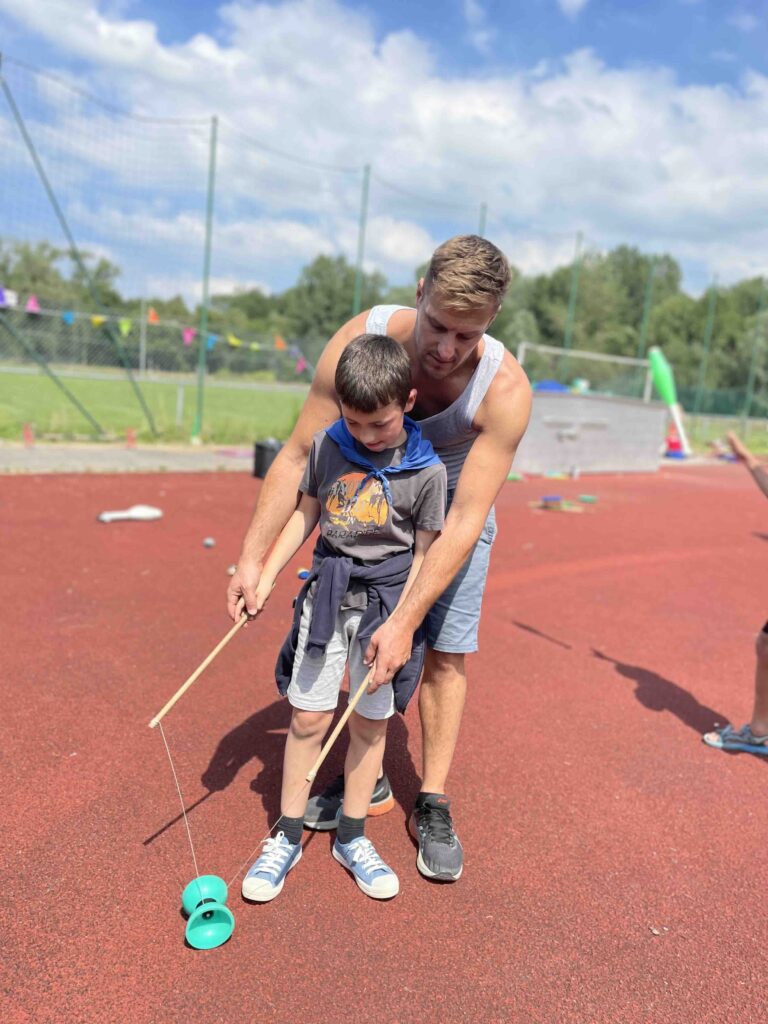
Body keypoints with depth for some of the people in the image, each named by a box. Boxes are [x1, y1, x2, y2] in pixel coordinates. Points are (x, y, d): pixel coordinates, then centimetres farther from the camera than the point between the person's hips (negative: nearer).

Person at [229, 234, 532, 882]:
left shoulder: (506, 389, -34)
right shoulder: (360, 341, -29)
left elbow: (464, 522, -34)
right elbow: (299, 456, -23)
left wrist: (407, 619, -39)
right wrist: (253, 556, -26)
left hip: (455, 507, -2)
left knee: (446, 653, -3)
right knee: (366, 645, 5)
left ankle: (432, 805, 12)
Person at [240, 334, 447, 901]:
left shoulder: (428, 471, -10)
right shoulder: (326, 446, -2)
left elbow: (424, 555, -6)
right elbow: (307, 514, 9)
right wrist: (265, 577, 6)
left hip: (387, 600, -1)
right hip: (327, 593, 2)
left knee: (370, 722, 9)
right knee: (308, 716, 5)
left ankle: (351, 838, 28)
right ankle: (288, 839, 22)